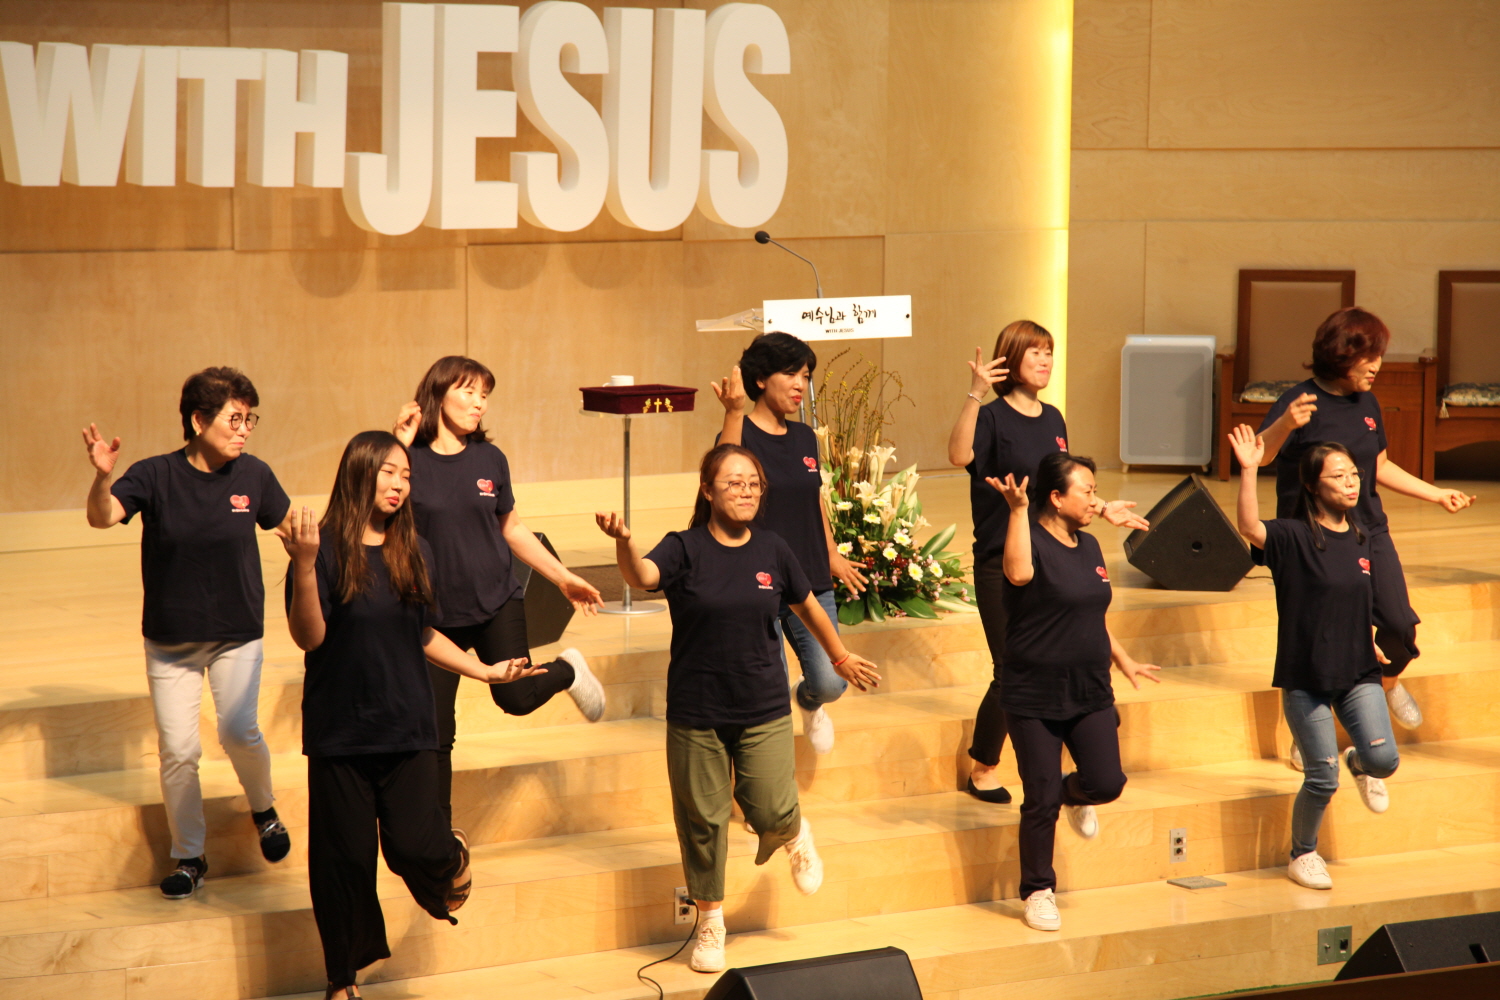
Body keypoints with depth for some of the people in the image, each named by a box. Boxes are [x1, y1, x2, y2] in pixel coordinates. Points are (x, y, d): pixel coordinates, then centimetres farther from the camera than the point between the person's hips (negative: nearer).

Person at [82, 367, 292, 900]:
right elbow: (103, 516, -28)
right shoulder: (155, 475, -13)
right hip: (170, 639, 0)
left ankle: (263, 809, 15)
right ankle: (188, 856, 18)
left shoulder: (253, 476, -6)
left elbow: (293, 528, 10)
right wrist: (102, 477, -47)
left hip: (238, 633, 0)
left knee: (239, 732, -16)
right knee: (177, 750, 0)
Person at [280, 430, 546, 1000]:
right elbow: (309, 637, -16)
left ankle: (453, 856, 25)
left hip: (406, 727, 3)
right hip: (340, 733, -3)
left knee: (416, 847, -12)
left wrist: (484, 670, 10)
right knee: (345, 860, 4)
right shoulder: (326, 548, -9)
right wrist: (304, 565, -26)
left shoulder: (412, 552, 6)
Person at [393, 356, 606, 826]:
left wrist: (563, 577, 16)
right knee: (434, 733, 2)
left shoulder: (490, 460, 1)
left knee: (516, 697, -14)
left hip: (497, 603, 1)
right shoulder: (410, 459, -8)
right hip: (435, 613, -1)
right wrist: (399, 443, -24)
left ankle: (568, 671, 20)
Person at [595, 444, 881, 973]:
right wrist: (622, 540, -53)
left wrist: (841, 657, 29)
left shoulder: (772, 550, -1)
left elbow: (807, 606, 16)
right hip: (696, 714, -1)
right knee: (703, 821, 8)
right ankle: (710, 923, 27)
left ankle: (795, 836, 35)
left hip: (764, 711, 1)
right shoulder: (685, 549, -10)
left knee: (772, 814, -4)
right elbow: (643, 574, -31)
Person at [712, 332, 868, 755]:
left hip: (811, 584, 5)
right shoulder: (742, 434, -8)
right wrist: (734, 411, -43)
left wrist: (832, 555, 33)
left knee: (830, 683, -4)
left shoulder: (804, 438, 10)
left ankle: (810, 703, 32)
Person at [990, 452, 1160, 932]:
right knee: (1040, 801, -2)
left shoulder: (1089, 547, 10)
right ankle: (1038, 892, 15)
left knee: (1107, 782, -6)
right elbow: (1019, 572, -37)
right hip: (1033, 697, -6)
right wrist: (1017, 509, -37)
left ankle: (1075, 794, 30)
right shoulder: (1033, 540, -12)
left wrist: (1123, 660, 30)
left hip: (1090, 692, 6)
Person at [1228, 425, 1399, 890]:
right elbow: (1250, 528, -31)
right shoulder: (1294, 537, -11)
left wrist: (1373, 645, 13)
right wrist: (1249, 471, -39)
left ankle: (1359, 764, 27)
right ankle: (1303, 854, 26)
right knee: (1322, 779, -1)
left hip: (1358, 673, 4)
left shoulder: (1363, 541, 5)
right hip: (1306, 677, -4)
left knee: (1384, 759, -12)